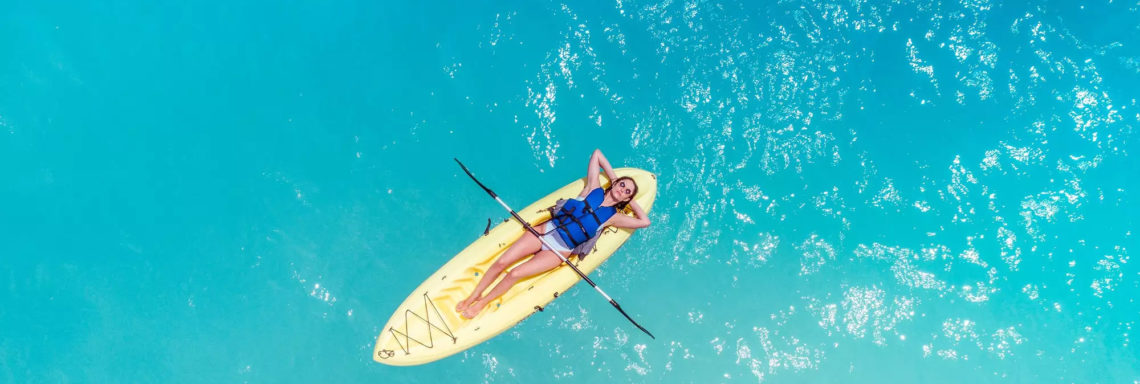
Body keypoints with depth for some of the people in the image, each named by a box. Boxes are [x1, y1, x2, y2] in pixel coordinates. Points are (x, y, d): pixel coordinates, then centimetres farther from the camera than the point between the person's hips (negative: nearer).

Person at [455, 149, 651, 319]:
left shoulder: (613, 217, 1)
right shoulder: (594, 189, 5)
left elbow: (644, 221, -5)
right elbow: (597, 153, 10)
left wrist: (631, 201, 3)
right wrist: (614, 178, 10)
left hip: (560, 251, -2)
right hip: (545, 229, 2)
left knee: (515, 274, -16)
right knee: (501, 263, -9)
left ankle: (482, 303, 5)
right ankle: (473, 296, 9)